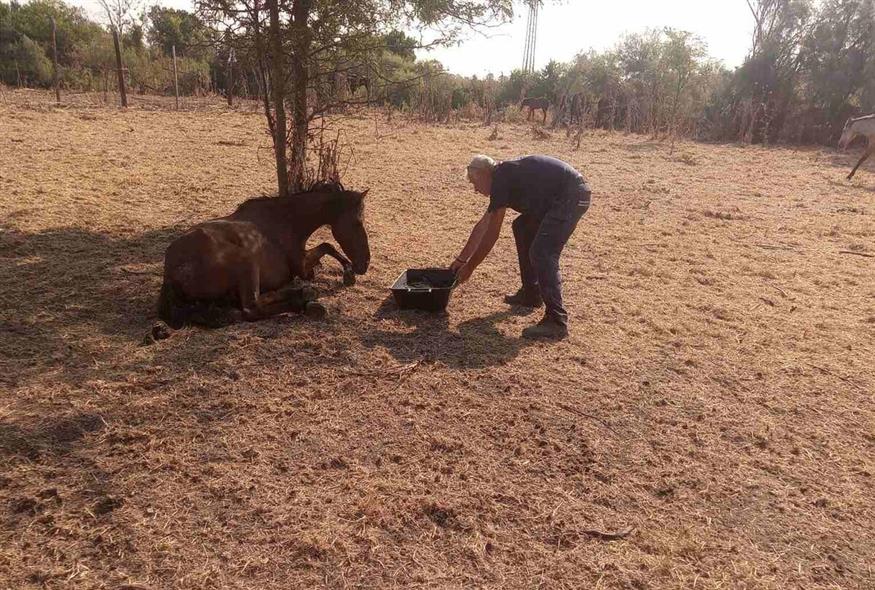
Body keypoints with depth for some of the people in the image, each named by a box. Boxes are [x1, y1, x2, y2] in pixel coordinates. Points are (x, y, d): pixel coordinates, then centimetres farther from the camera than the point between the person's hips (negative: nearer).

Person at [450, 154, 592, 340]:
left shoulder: (501, 180, -12)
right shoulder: (506, 176, 18)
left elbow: (491, 234, -11)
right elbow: (483, 225, 24)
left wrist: (469, 267, -2)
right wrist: (461, 259, 28)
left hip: (572, 195, -11)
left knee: (542, 253, -17)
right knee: (522, 227, 22)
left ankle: (556, 321, -14)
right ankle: (531, 294, 26)